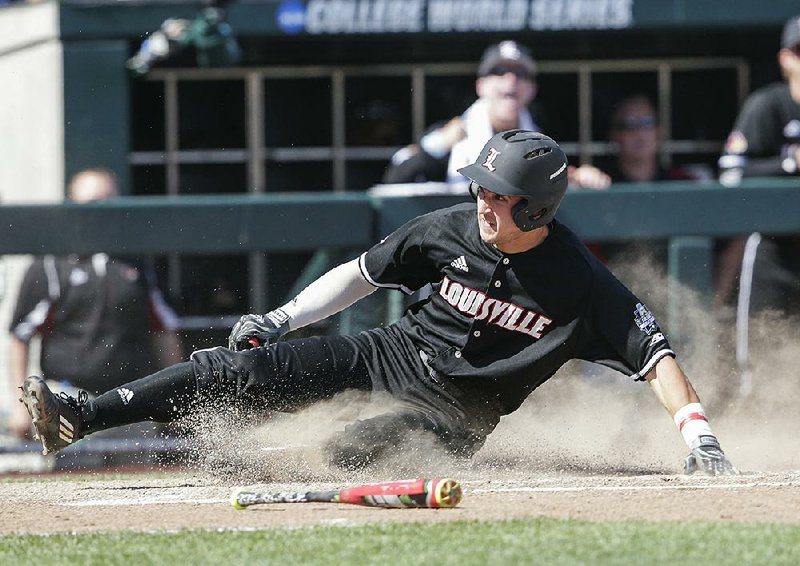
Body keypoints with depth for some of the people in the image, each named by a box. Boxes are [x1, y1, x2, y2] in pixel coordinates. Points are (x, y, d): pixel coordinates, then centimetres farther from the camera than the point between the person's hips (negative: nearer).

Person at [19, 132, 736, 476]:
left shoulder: (583, 284, -19)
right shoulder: (450, 230, -7)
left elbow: (655, 353, -20)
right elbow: (362, 273, 5)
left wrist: (699, 434, -32)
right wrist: (281, 318, 1)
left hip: (456, 412, -3)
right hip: (393, 355, 3)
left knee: (348, 451, -35)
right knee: (242, 366, -9)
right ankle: (79, 418, -7)